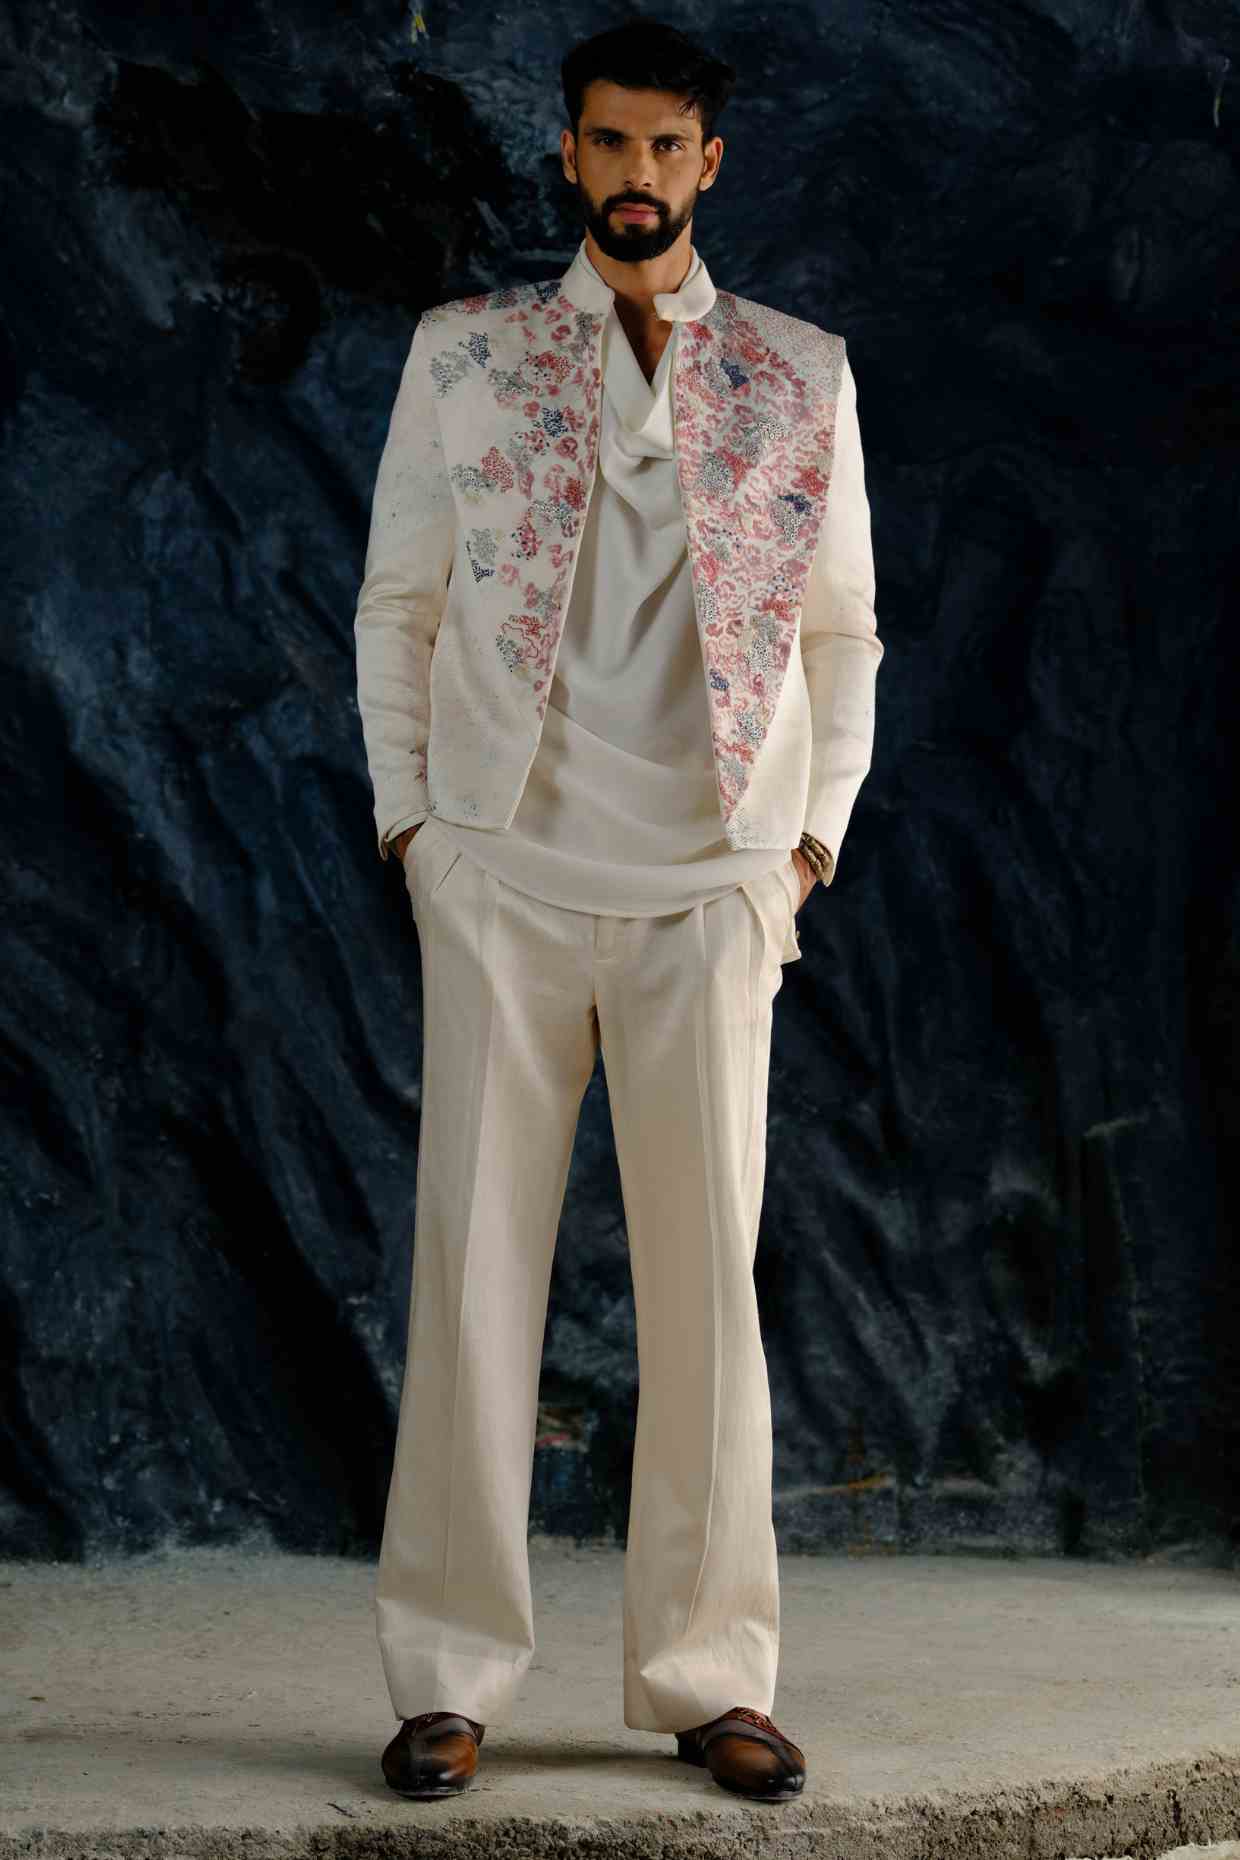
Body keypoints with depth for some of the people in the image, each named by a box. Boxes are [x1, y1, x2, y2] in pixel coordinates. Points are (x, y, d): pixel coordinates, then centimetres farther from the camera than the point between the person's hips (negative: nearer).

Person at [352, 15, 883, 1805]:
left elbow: (844, 631, 16)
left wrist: (815, 835, 8)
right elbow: (397, 602, 11)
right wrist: (408, 819, 4)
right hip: (503, 878, 0)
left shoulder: (803, 376, 9)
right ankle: (449, 1676, 5)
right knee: (473, 1263, -2)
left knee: (709, 1274, 1)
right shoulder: (465, 353, 7)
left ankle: (710, 1675, 10)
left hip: (709, 883, 1)